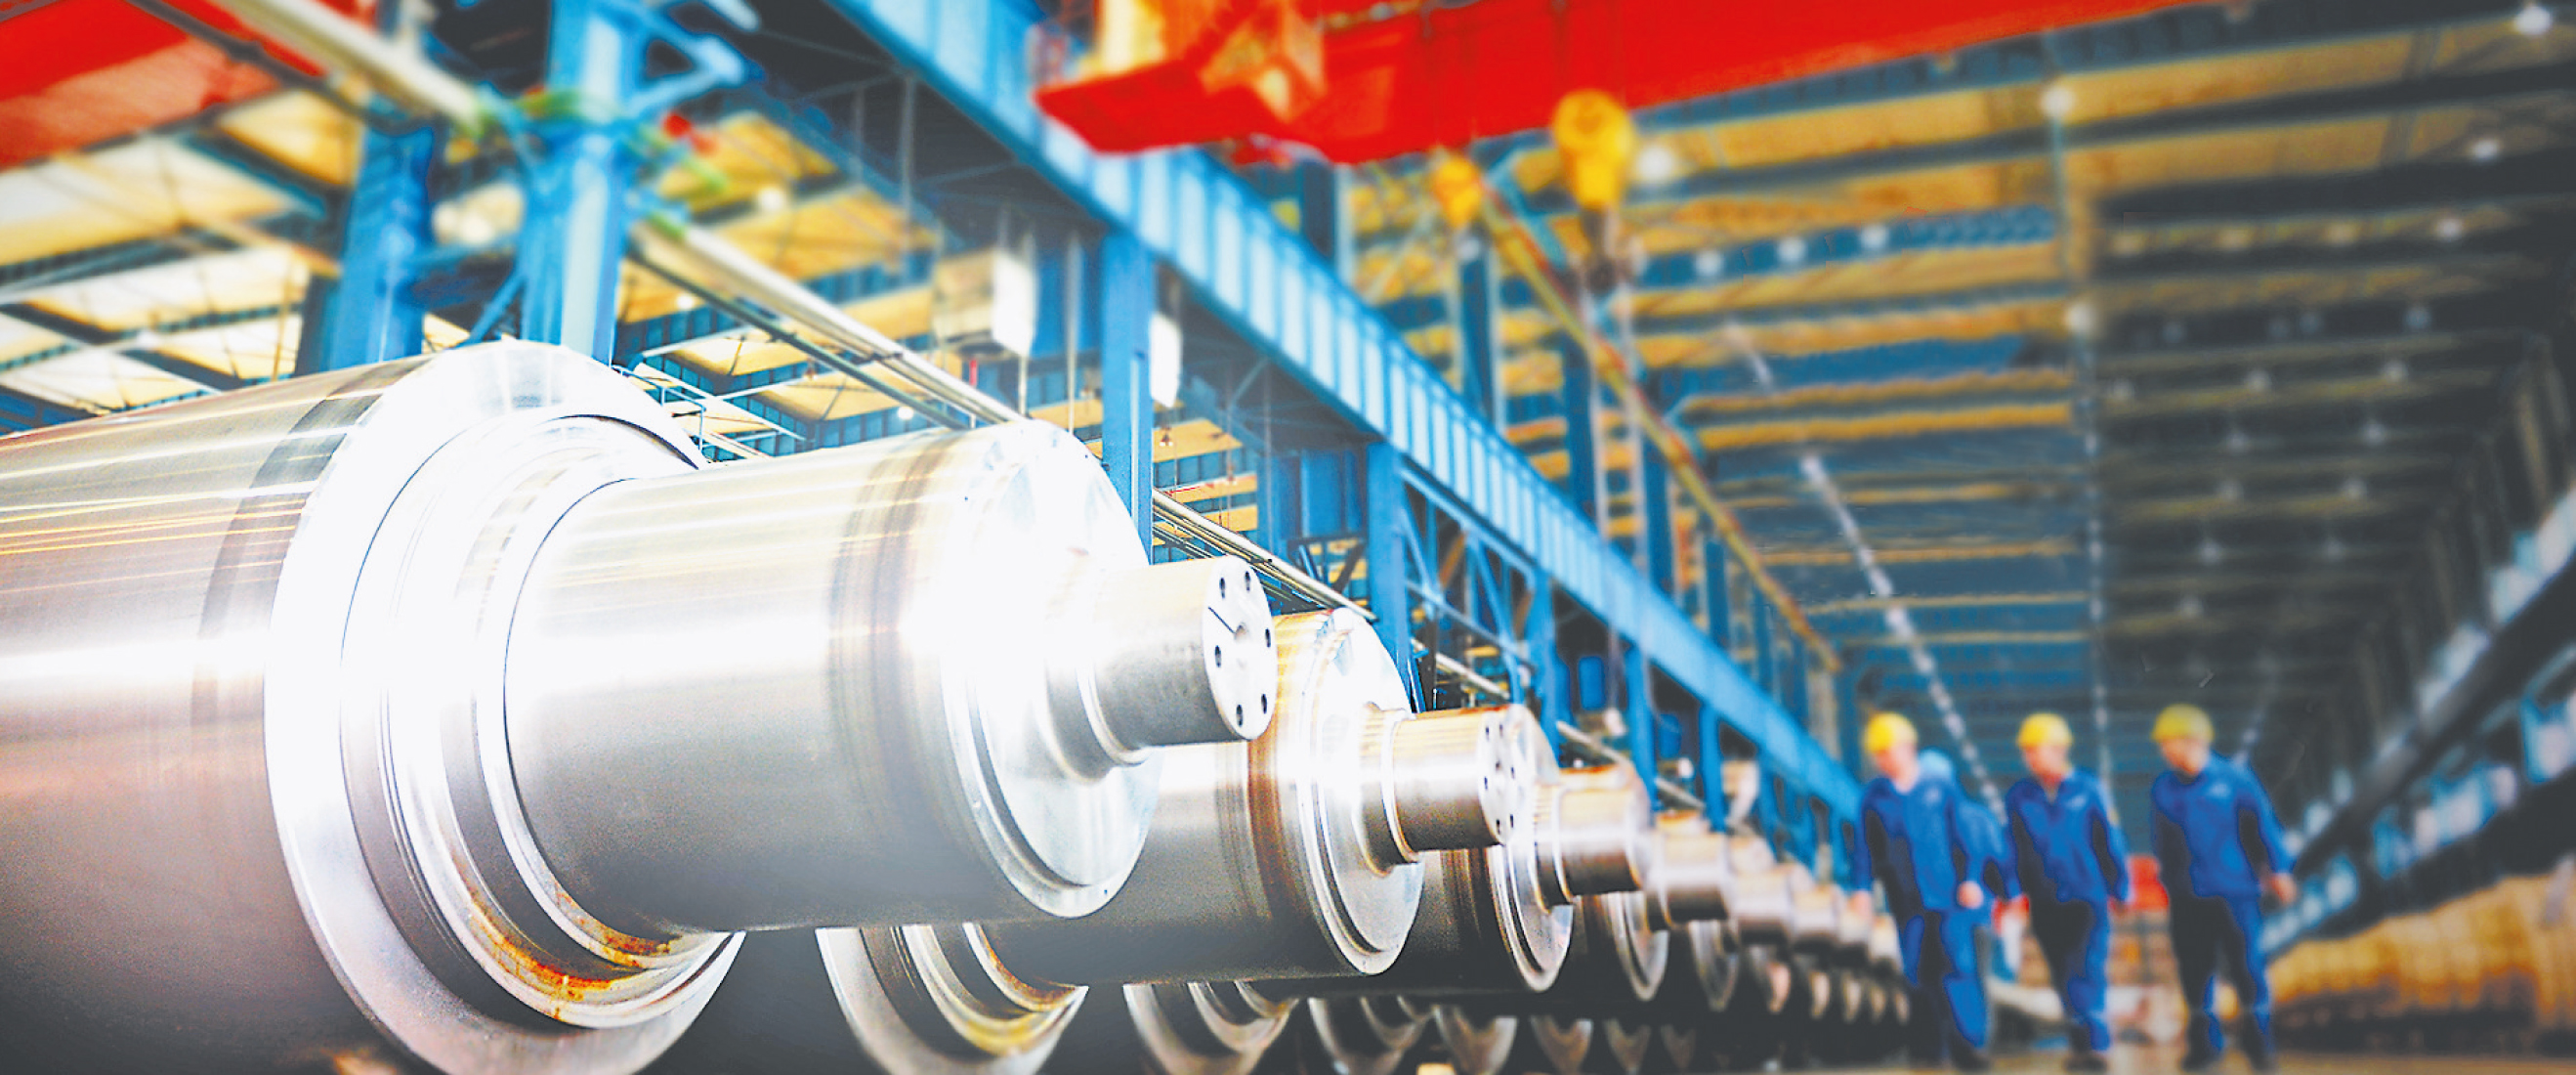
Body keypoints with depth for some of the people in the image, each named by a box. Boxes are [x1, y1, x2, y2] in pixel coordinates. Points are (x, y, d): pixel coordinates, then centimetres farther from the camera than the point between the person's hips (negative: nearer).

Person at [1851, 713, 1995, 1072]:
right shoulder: (1872, 799, 5)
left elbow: (1963, 837, 4)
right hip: (1908, 902, 2)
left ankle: (1969, 1045, 1)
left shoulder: (1941, 789, 3)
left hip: (1950, 895, -2)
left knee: (1958, 967, -10)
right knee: (1919, 972, 5)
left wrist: (1970, 879, -4)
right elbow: (1865, 848, 7)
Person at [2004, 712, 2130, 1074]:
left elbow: (2109, 840, 1)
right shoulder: (2018, 797, 1)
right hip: (2045, 902, 3)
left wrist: (2120, 888, 4)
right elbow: (2012, 850, 8)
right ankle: (2080, 1042, 23)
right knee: (2062, 975, 10)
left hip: (2088, 896, -3)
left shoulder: (2088, 789, -4)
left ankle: (2092, 1043, -6)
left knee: (2085, 969, -12)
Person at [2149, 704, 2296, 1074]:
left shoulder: (2234, 779, -4)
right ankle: (2206, 1043, 19)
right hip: (2188, 898, 3)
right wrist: (2171, 880, 20)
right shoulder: (2162, 790, 5)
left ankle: (2259, 1041, 16)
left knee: (2246, 967, -3)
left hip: (2235, 892, -3)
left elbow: (2263, 824, 2)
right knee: (2194, 970, 5)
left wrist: (2278, 870, 3)